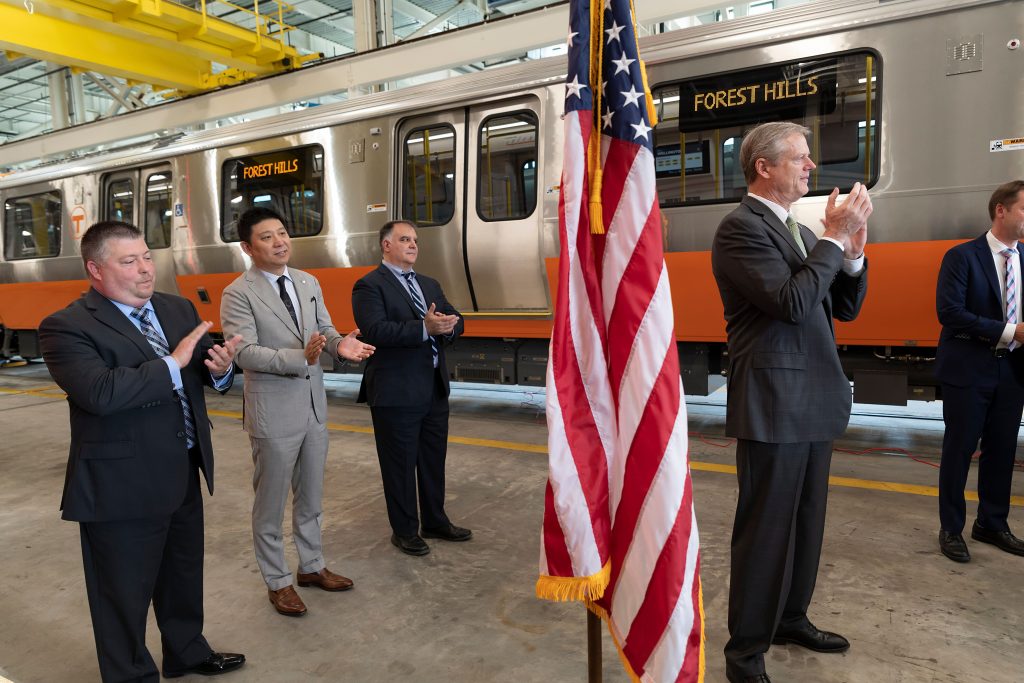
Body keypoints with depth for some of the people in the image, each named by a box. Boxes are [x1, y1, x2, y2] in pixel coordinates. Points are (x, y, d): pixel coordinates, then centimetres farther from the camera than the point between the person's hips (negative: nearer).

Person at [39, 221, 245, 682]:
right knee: (125, 596, 13)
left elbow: (207, 376, 8)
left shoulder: (179, 309, 6)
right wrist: (172, 363, -25)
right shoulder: (66, 327, -14)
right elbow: (99, 393, -30)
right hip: (122, 485, -6)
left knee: (184, 575, 25)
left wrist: (219, 369, -15)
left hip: (184, 473, 7)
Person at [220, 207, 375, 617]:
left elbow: (324, 329, 7)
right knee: (271, 503, 11)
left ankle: (312, 566, 38)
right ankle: (277, 582, 29)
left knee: (311, 497, 20)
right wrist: (301, 357, -34)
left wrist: (340, 344, -18)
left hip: (314, 406, 6)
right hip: (273, 413, -6)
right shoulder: (238, 294, -13)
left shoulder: (308, 283, 6)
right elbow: (244, 352, -21)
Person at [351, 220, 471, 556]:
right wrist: (424, 328, -29)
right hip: (396, 393, -7)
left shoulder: (429, 284, 16)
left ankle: (435, 521, 37)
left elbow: (455, 318, 9)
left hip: (435, 389, 7)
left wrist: (448, 325, -14)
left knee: (434, 459, 19)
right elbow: (376, 330, -23)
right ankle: (404, 531, 25)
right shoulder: (369, 285, -8)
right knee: (400, 464, 7)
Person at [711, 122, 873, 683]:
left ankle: (791, 618, 39)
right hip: (772, 406, -9)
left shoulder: (801, 232, 14)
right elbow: (791, 302, -23)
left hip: (814, 403, 9)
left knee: (806, 524, 20)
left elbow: (845, 308, 15)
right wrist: (834, 239, -13)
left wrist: (851, 252, -1)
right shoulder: (741, 227, -12)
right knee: (765, 530, 1)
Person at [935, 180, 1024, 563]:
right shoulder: (962, 256, -9)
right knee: (959, 448, 4)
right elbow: (949, 311, -18)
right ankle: (951, 529, 17)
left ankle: (992, 524, 31)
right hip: (969, 371, -5)